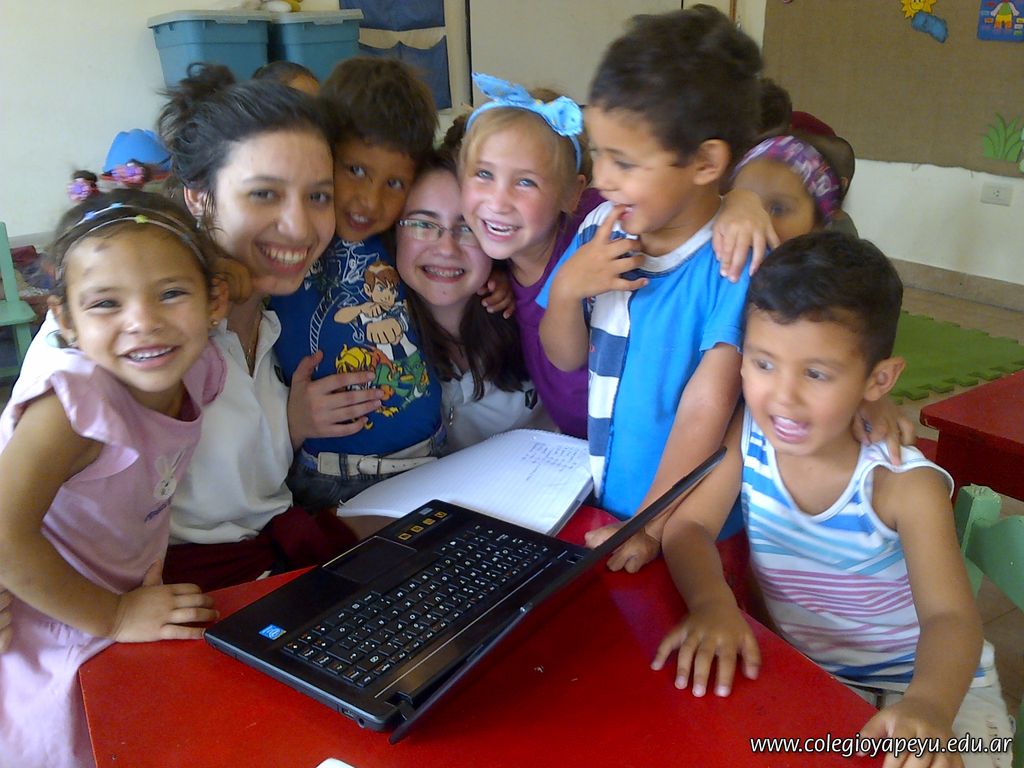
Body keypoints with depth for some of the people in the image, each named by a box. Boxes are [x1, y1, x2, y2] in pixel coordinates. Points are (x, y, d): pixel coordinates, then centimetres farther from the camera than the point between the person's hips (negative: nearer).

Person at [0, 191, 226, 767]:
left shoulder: (197, 368, -13)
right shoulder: (74, 394, -33)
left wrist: (152, 566, -4)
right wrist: (113, 617, -24)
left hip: (131, 617, 6)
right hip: (51, 647, -6)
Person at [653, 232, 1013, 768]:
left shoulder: (903, 484, -22)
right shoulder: (748, 435, -13)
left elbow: (949, 615, -28)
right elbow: (689, 526, -14)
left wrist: (927, 707, -49)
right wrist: (712, 603, -35)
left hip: (933, 683, -1)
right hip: (804, 675, 2)